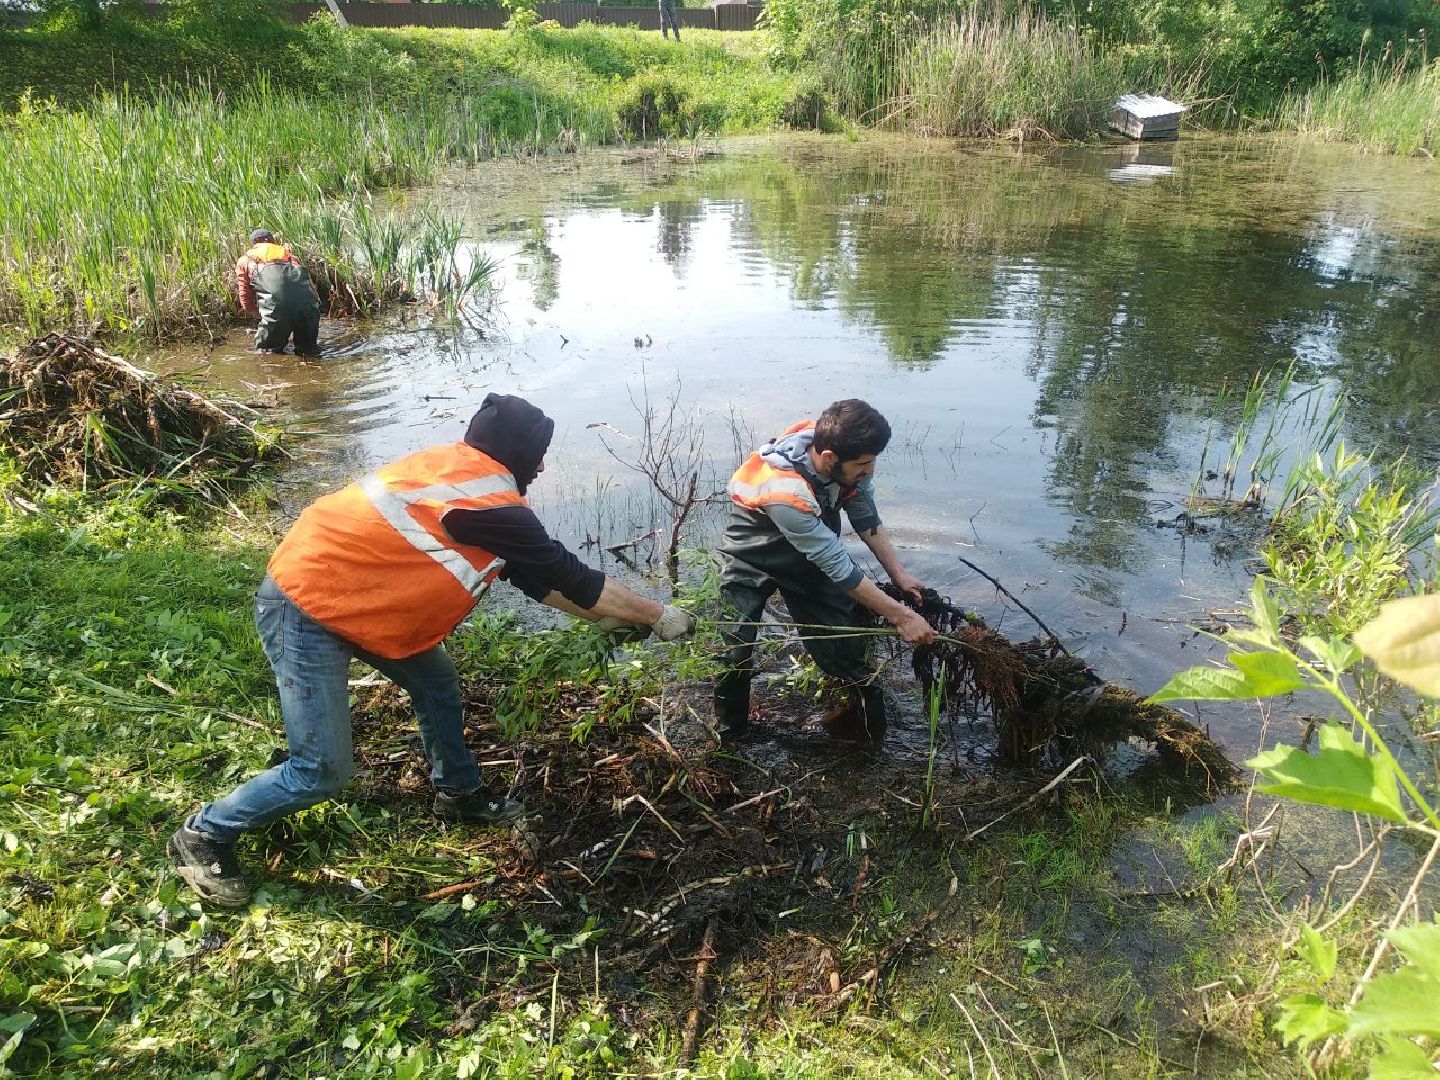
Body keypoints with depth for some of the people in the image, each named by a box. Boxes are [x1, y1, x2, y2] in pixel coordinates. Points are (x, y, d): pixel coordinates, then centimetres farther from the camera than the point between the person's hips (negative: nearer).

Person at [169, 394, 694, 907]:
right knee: (324, 771, -4)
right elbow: (572, 576, -15)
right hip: (305, 608, -10)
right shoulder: (489, 503, -23)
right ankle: (203, 836, 18)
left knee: (437, 682, 17)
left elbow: (537, 576, 14)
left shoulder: (462, 473, 6)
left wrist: (607, 615, 17)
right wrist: (659, 616, -3)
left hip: (345, 589, 10)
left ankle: (458, 793, 37)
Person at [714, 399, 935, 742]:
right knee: (736, 652, -12)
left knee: (842, 646, -1)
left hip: (810, 552, 5)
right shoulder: (784, 490, -41)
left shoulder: (842, 451, -23)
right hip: (752, 561, -5)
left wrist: (899, 575, -11)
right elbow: (838, 565, -34)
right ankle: (728, 734, 9)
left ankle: (868, 717, 17)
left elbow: (867, 518, -4)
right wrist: (900, 617, -28)